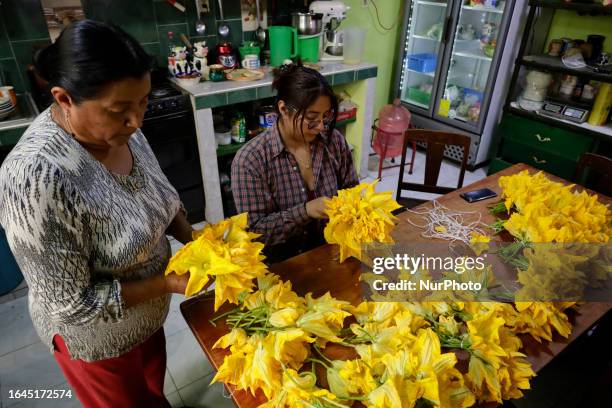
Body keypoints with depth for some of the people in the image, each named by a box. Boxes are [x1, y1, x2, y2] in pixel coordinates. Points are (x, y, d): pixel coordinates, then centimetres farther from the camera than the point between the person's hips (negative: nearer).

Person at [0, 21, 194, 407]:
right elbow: (73, 304, -27)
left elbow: (160, 198, 2)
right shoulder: (35, 177, -36)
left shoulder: (121, 130, -14)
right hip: (96, 335, -6)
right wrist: (169, 284, -26)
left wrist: (194, 240, -13)